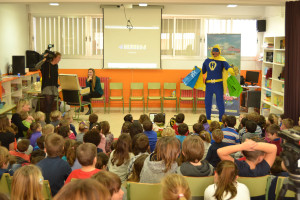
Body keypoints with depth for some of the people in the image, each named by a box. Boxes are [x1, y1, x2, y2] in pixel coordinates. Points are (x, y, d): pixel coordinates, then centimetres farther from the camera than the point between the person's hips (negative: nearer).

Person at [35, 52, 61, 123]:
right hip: (47, 86, -6)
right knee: (48, 103, -14)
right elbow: (37, 67, -23)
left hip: (54, 87, 6)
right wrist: (44, 59, -24)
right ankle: (47, 121, -11)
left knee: (51, 104, 7)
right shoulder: (46, 64, -7)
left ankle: (51, 119, 13)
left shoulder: (56, 66, 12)